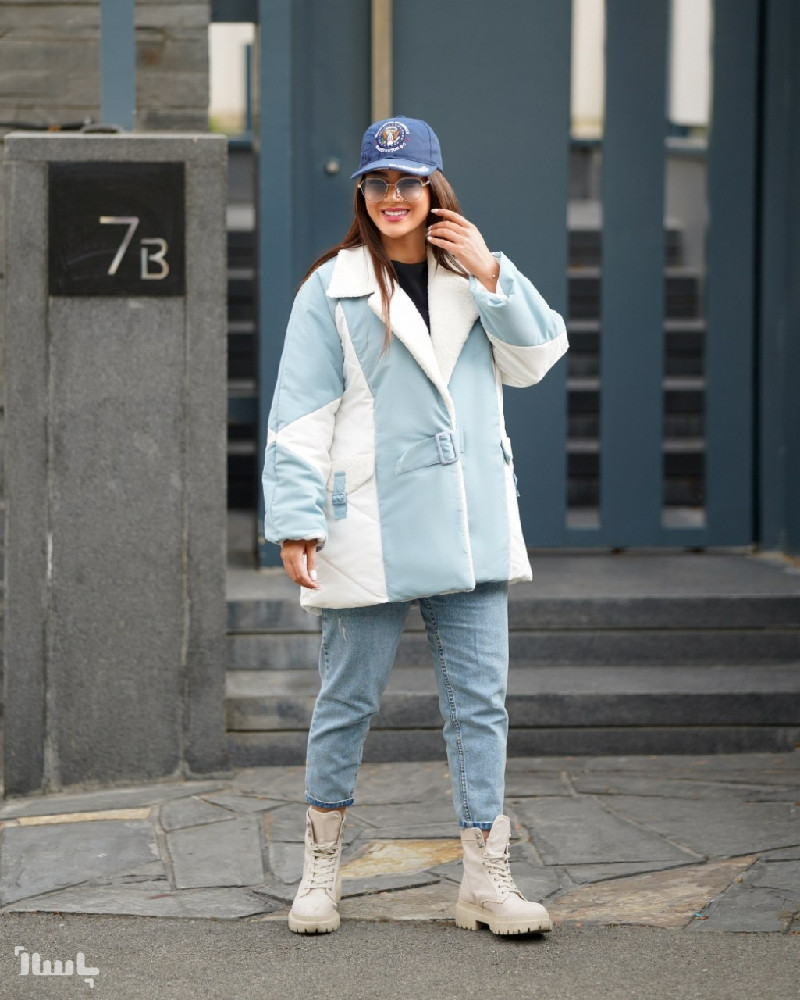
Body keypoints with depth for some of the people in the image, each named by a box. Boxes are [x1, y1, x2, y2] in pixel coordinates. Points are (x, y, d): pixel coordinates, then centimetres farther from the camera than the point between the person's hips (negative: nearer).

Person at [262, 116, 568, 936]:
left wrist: (491, 276, -7)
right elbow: (300, 415, -5)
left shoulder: (472, 278, 11)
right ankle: (322, 867, 24)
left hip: (471, 528, 3)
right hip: (369, 531, -3)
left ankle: (485, 878, 8)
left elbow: (535, 358, 4)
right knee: (348, 701, 6)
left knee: (479, 702, 3)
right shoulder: (332, 289, -2)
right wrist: (296, 523, -11)